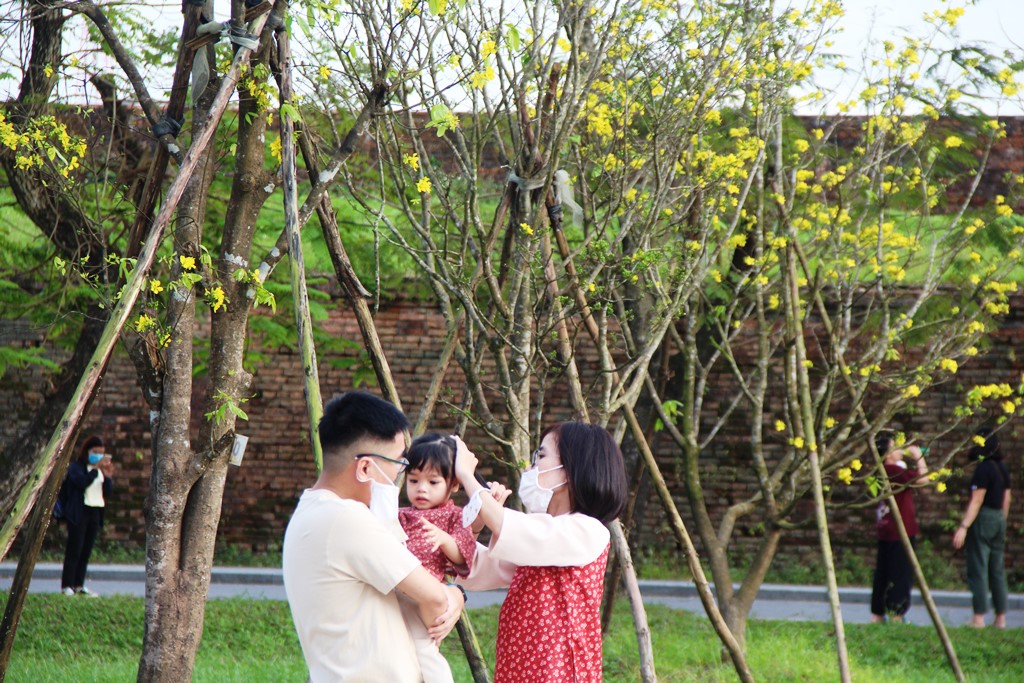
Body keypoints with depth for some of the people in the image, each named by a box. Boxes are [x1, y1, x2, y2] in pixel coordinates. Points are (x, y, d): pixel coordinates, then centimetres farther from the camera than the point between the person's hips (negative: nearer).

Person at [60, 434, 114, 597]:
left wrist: (108, 476, -8)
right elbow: (82, 482, -23)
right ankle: (67, 585, -5)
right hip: (79, 512, -6)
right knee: (74, 550, -7)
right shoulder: (76, 467, -3)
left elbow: (108, 492, 9)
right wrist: (96, 469, -26)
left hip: (95, 512, 6)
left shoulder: (101, 469, 15)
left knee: (87, 551, 5)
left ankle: (79, 585, 9)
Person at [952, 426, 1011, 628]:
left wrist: (964, 526, -20)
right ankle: (1001, 617, 13)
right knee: (997, 570, 12)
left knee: (978, 569, -4)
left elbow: (976, 501, -18)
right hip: (999, 519, 8)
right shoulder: (1003, 468, 10)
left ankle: (979, 617, -5)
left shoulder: (983, 469, -15)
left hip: (982, 520, -8)